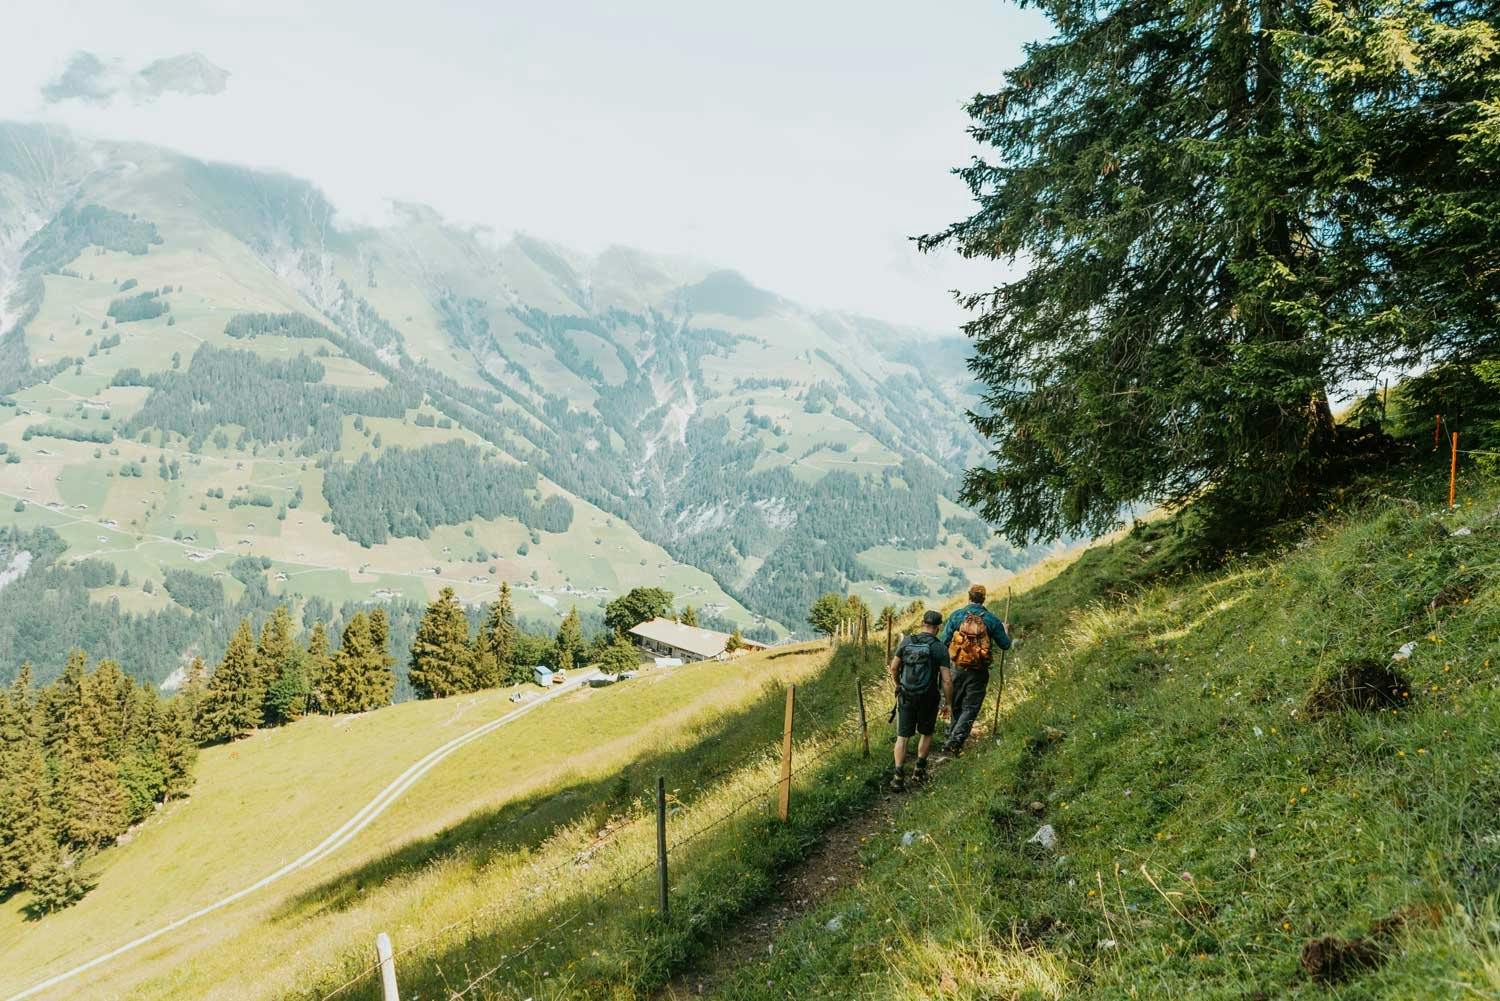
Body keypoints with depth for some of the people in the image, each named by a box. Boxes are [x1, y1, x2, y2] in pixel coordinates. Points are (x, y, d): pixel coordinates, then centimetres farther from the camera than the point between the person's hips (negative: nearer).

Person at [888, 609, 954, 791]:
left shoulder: (906, 641, -4)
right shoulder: (940, 648, -12)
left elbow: (894, 668, 4)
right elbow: (947, 680, -15)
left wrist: (898, 685, 23)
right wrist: (949, 703, -2)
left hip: (906, 696, 2)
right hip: (928, 699, -1)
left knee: (902, 736, 7)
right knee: (926, 733, 22)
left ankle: (898, 776, -1)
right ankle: (919, 770, 28)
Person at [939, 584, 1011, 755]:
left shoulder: (956, 616, -5)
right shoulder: (991, 619, -6)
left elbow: (944, 642, -4)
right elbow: (1005, 645, 2)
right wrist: (1006, 630, 22)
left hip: (959, 669, 1)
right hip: (979, 672, -1)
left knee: (956, 705, 20)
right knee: (970, 708, 5)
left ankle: (952, 734, 33)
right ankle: (954, 742, -6)